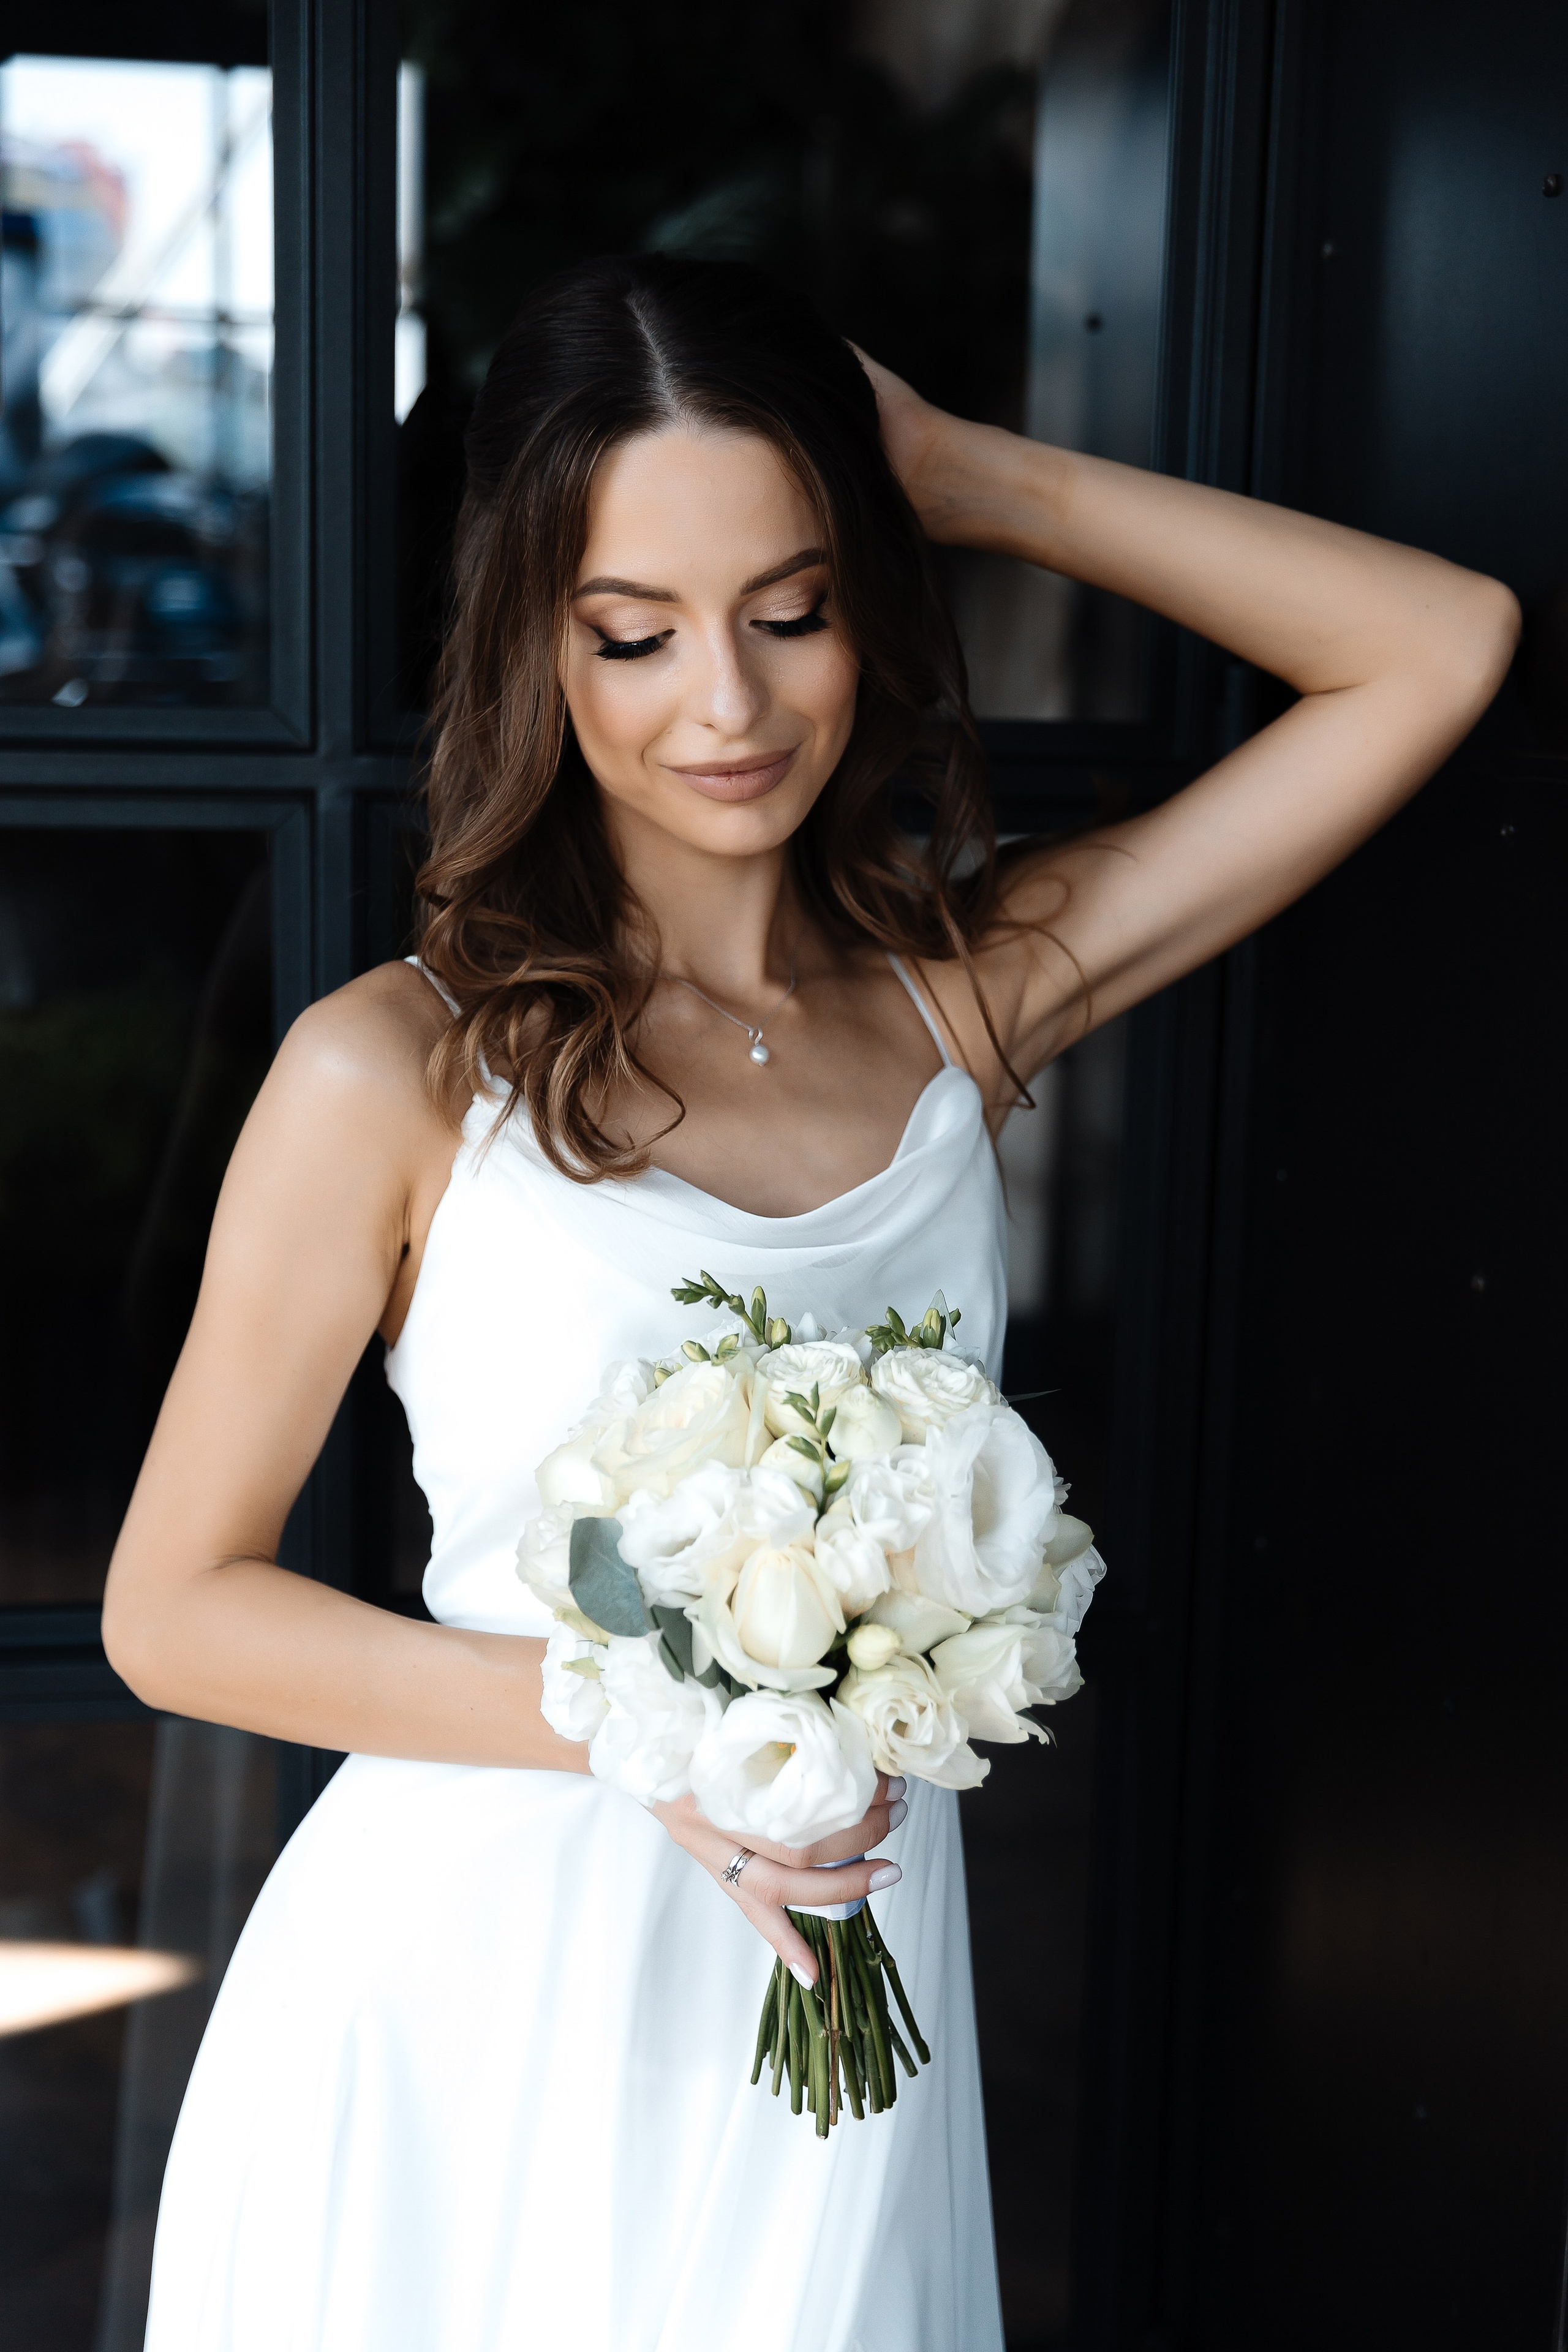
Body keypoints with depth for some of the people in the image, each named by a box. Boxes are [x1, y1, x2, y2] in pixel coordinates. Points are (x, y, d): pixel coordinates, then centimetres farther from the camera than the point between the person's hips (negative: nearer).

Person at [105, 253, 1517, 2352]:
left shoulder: (969, 994, -2)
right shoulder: (395, 1073, -12)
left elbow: (1443, 647, -1)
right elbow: (174, 1608, -6)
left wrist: (970, 476, -5)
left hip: (826, 1996, 3)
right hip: (472, 2001, -2)